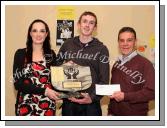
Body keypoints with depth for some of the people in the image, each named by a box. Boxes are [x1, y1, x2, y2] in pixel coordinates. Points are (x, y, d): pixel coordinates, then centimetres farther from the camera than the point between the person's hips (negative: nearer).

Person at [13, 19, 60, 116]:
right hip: (26, 106, -2)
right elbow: (18, 83, -10)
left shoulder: (51, 54, 4)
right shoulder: (20, 54, -3)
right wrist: (44, 91, -17)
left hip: (47, 106, 2)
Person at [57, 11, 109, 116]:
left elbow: (104, 80, -4)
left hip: (91, 103, -1)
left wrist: (93, 97, -17)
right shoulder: (67, 45, 7)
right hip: (68, 101, 2)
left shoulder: (101, 49, 1)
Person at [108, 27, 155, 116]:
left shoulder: (145, 64, -12)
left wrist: (125, 96, -20)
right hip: (115, 113, 5)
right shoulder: (116, 64, 7)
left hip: (135, 114, -5)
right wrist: (110, 111, 12)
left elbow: (151, 91, -18)